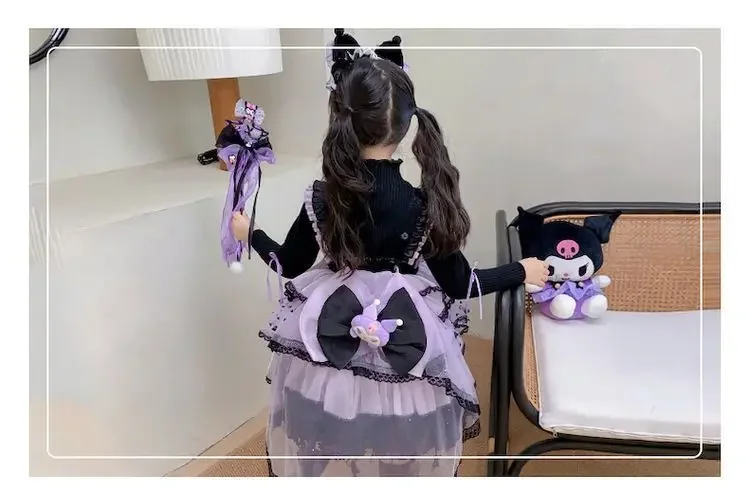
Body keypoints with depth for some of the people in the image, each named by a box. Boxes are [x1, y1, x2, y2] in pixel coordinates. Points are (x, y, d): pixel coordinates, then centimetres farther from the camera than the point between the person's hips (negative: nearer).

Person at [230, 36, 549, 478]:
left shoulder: (322, 200, -17)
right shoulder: (425, 205, -20)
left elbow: (290, 265, -1)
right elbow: (458, 284, -11)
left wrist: (250, 233, 19)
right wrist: (523, 271, 5)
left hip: (333, 347, 1)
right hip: (405, 350, -1)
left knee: (329, 455, 26)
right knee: (400, 458, 25)